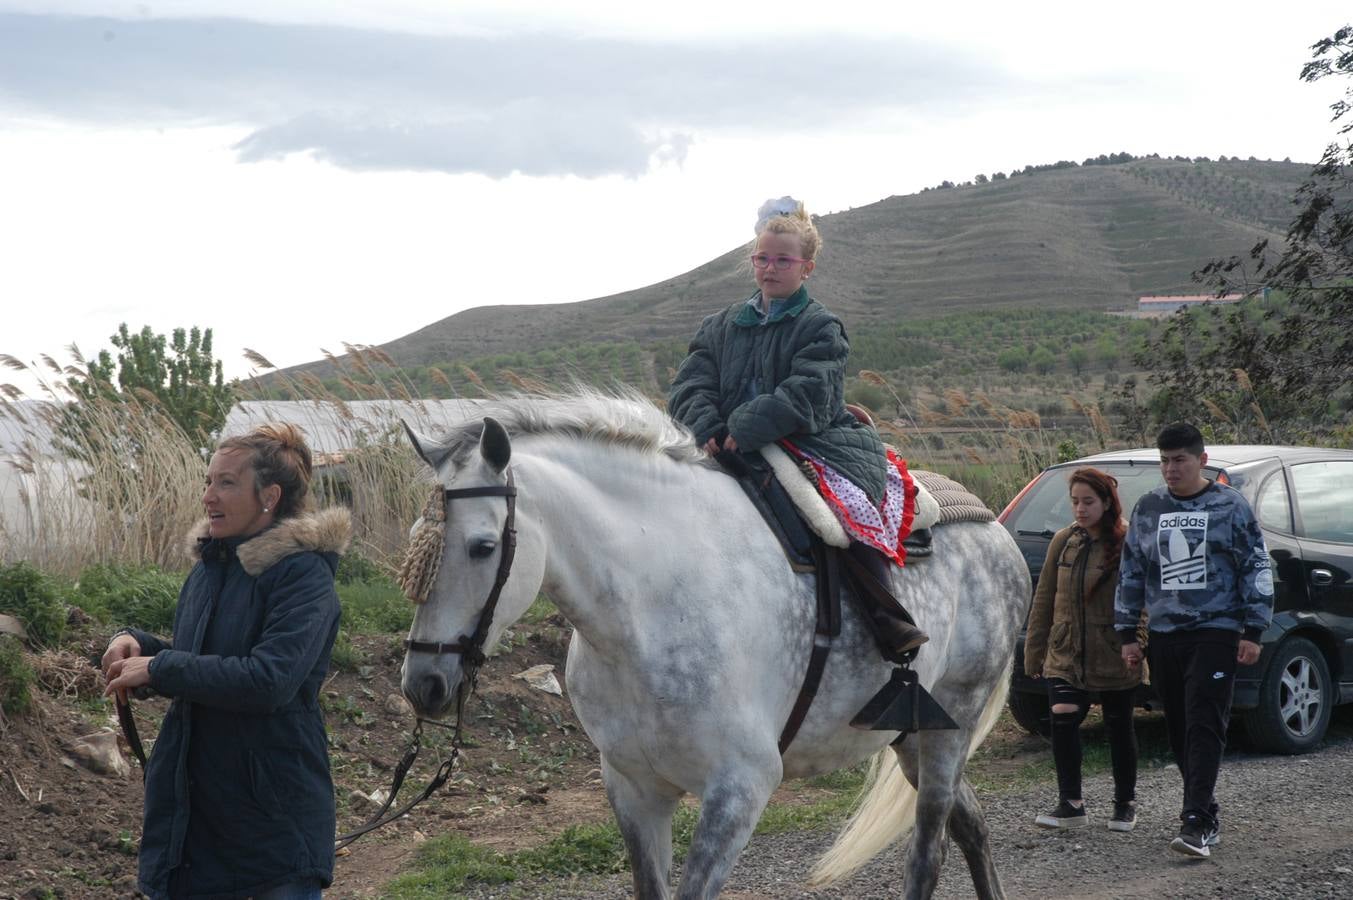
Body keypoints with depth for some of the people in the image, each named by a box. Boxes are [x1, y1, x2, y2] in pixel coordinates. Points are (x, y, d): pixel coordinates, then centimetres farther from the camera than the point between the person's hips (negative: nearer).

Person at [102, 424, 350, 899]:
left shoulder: (304, 574, -15)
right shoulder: (209, 568, 9)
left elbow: (269, 680, -26)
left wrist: (157, 668, -20)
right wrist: (136, 643, 0)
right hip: (192, 801, 7)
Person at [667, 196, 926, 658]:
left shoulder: (820, 327, 1)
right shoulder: (721, 325, 17)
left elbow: (806, 397, -14)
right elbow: (690, 386, 6)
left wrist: (742, 431, -24)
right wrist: (708, 430, -16)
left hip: (814, 443, -4)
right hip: (731, 452, 4)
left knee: (849, 504, -29)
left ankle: (889, 620, -27)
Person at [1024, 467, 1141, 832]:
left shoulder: (1127, 543, -9)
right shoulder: (1064, 541, 4)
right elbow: (1044, 599, 9)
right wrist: (1033, 649, 9)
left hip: (1113, 657, -3)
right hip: (1065, 654, 3)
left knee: (1119, 727, 9)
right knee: (1063, 720, -10)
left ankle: (1125, 803, 25)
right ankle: (1070, 804, 3)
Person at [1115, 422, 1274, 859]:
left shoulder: (1229, 506, 1)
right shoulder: (1148, 508, 11)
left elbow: (1257, 569, 1)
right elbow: (1131, 574, 16)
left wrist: (1253, 631, -4)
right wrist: (1127, 634, 12)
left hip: (1216, 632, -4)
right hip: (1164, 636, 5)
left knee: (1204, 727, -13)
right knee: (1179, 731, 7)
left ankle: (1196, 823, -18)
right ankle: (1204, 812, 20)